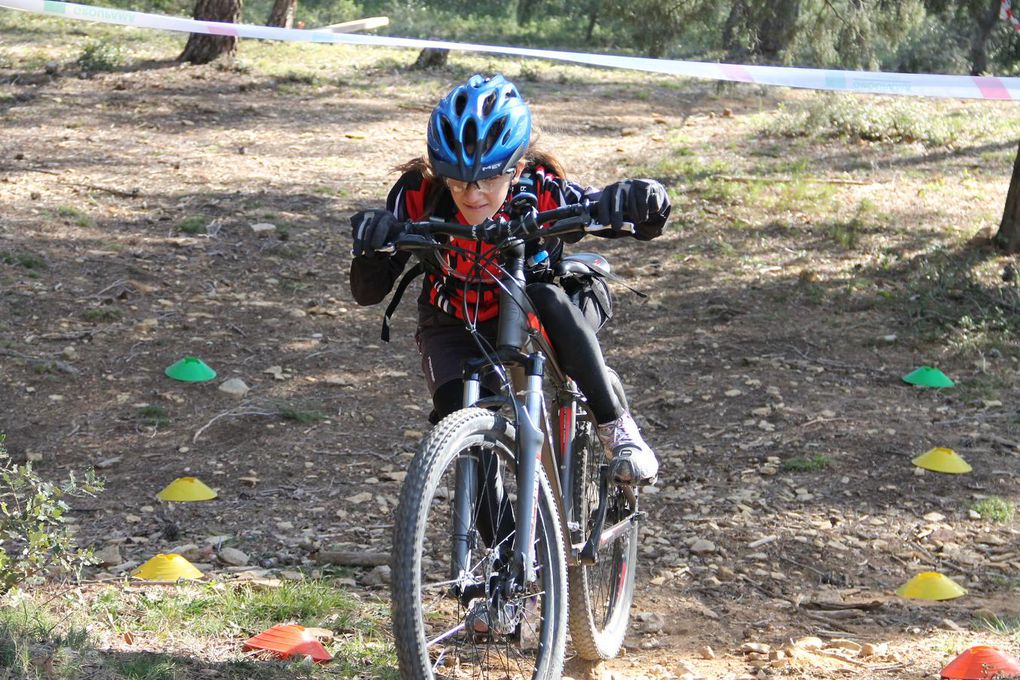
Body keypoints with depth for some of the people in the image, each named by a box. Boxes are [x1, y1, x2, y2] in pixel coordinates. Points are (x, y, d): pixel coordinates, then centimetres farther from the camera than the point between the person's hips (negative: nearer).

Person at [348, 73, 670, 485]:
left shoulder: (542, 190, -27)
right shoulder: (419, 195, -25)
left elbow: (645, 224, -22)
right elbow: (368, 293, -23)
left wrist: (637, 202, -47)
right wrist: (372, 248, -46)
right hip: (455, 327, 1)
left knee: (551, 301, -36)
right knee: (456, 409, -29)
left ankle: (616, 428, -25)